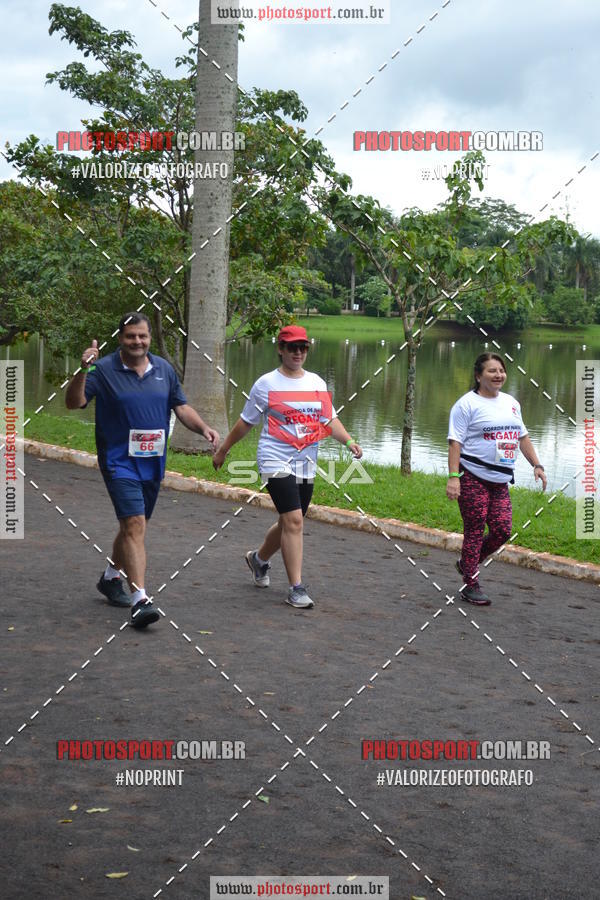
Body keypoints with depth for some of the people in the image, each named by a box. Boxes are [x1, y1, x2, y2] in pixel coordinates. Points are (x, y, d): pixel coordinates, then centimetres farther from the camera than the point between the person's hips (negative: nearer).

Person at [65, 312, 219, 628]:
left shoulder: (164, 369, 8)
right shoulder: (103, 370, -7)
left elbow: (181, 407, 15)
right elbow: (74, 403, -16)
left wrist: (203, 428, -1)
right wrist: (82, 371, -31)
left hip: (153, 462, 6)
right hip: (119, 461, -6)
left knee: (134, 526, 18)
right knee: (134, 525, -18)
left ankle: (111, 577, 41)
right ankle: (140, 600, -21)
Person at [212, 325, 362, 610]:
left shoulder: (317, 383, 11)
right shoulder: (266, 384, -1)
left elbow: (330, 419, 15)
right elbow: (246, 422, 7)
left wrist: (348, 440, -2)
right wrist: (223, 450, 11)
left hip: (306, 465, 6)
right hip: (276, 460, -6)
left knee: (289, 523, 14)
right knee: (293, 520, -16)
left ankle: (259, 559, 43)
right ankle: (296, 588, -10)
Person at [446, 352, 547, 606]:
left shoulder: (510, 402, 15)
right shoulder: (467, 404, -7)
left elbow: (522, 436, 23)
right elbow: (455, 442, -12)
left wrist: (536, 465, 14)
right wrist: (453, 476, -20)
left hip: (500, 481, 7)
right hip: (472, 479, -7)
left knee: (502, 530, 1)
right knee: (475, 531, -3)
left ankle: (468, 564, 24)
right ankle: (470, 586, 6)